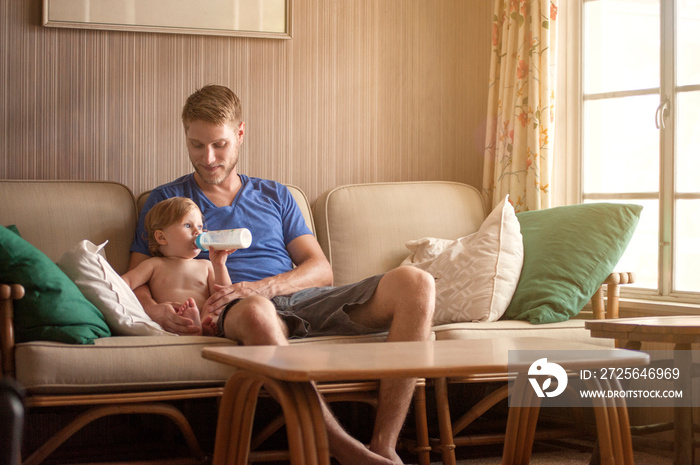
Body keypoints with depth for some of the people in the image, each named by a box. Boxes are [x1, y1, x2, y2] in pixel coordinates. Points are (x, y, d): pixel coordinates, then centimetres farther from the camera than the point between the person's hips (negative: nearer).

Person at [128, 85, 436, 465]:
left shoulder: (275, 196, 27)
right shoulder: (167, 200, 20)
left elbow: (320, 270, 15)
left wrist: (262, 287, -6)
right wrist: (155, 309, -14)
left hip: (304, 298, 4)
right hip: (239, 308, -4)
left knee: (415, 283, -22)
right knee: (256, 311, -44)